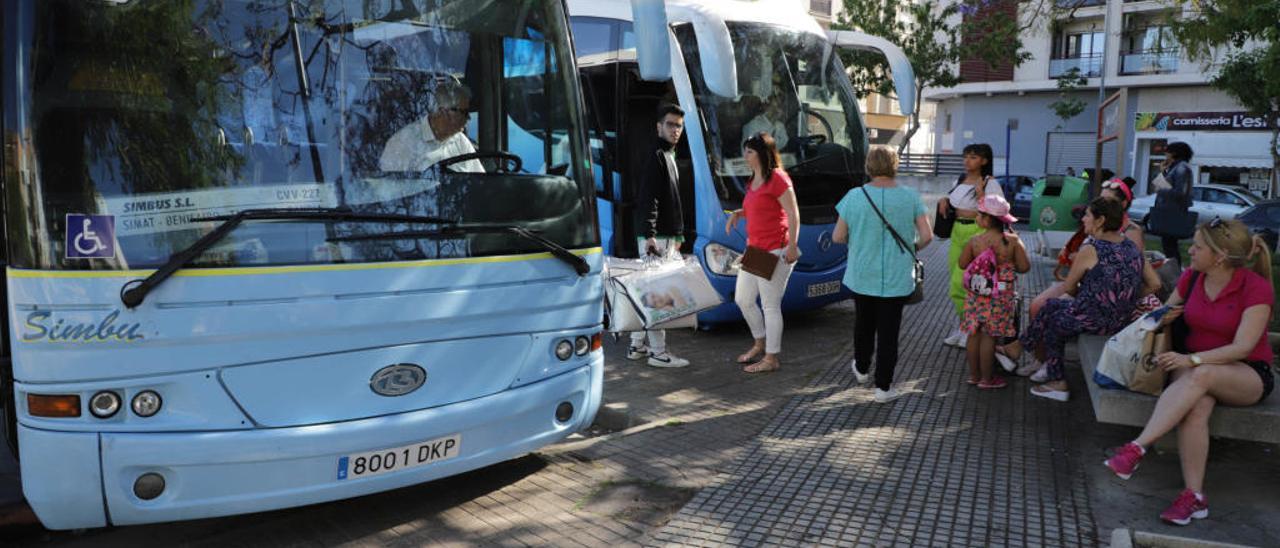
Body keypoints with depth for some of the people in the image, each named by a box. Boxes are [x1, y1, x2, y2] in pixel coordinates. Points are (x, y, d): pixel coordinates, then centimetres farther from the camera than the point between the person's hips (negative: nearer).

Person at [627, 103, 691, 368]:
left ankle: (637, 346, 22)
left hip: (667, 236, 10)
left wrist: (677, 236, 25)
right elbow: (647, 200, -20)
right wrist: (649, 235, -27)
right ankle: (658, 352, -3)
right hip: (657, 237, -10)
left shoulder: (669, 157, 20)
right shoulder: (656, 157, -11)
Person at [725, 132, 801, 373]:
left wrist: (792, 246, -21)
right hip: (754, 249, 10)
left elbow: (793, 214, -16)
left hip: (775, 252, -10)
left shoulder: (777, 178, -14)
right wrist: (737, 213, 7)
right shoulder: (753, 180, 14)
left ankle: (771, 358, 9)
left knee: (770, 306, -2)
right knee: (743, 299, 16)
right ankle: (760, 343, 34)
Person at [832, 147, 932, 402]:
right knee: (888, 331, 6)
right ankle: (883, 387, 10)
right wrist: (912, 249, 12)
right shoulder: (910, 197, -7)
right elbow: (926, 236, -8)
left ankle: (861, 369, 41)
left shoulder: (854, 197, -9)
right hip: (897, 279, -1)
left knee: (864, 324, 21)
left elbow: (838, 237, -6)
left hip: (862, 277, 1)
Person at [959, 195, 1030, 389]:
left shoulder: (974, 241, -9)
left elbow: (962, 264, 1)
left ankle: (974, 375, 22)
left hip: (976, 295, 1)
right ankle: (986, 379, 12)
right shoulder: (1013, 241, -11)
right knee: (989, 336, 5)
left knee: (974, 334, 12)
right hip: (1001, 297, -1)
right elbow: (1024, 267, -8)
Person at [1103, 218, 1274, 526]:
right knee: (1197, 407, -33)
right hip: (1193, 365, 3)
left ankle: (1137, 448, -45)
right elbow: (1165, 313, 19)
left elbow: (1242, 347, -20)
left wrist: (1192, 359, -32)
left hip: (1247, 375, -3)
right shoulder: (1192, 277, 2)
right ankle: (1194, 496, -34)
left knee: (1201, 375, -39)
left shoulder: (1256, 288, -12)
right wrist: (1163, 317, -6)